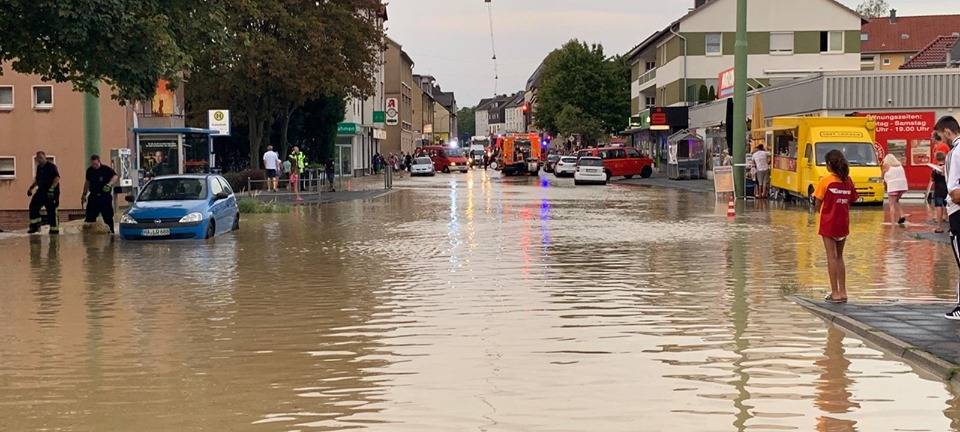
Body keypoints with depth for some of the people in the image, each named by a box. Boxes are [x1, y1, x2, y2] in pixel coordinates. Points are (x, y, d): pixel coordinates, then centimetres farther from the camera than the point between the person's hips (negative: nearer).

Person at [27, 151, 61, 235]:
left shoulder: (51, 166, -12)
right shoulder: (39, 167, 13)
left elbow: (57, 177, -22)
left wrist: (52, 187, -32)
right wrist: (31, 188, 22)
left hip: (51, 192, -8)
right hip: (41, 191, 8)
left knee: (51, 210, -7)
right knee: (33, 207, 4)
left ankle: (54, 229, 1)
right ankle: (35, 226, 15)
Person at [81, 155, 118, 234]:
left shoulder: (106, 169, -9)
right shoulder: (89, 170, 8)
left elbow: (115, 177, -24)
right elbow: (87, 182, 20)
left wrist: (109, 184, -42)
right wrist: (84, 194, 22)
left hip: (105, 197, -4)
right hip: (93, 197, 4)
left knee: (108, 217, 0)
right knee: (90, 217, 2)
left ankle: (110, 232, 8)